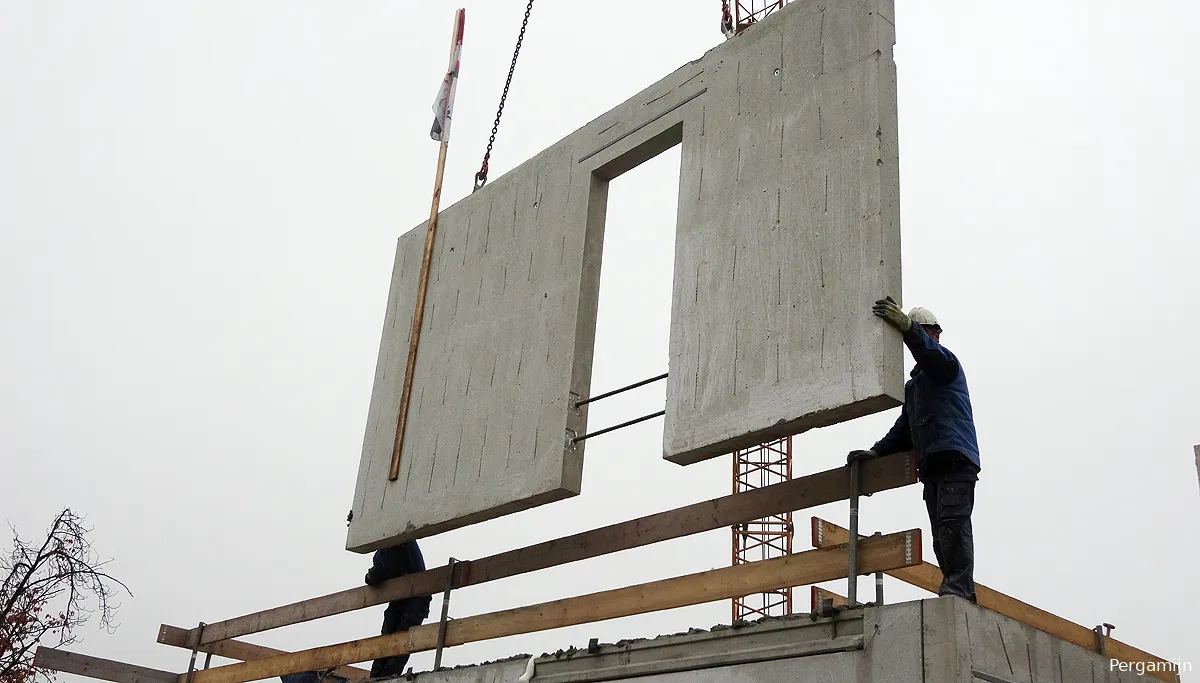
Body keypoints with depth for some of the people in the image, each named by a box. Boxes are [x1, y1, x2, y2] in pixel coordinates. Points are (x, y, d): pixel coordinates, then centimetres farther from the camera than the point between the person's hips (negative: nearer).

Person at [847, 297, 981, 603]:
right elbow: (904, 430, 30)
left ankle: (958, 589, -29)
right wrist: (876, 452, 16)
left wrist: (907, 326, -36)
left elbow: (933, 354, -20)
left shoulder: (945, 363, 7)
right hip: (931, 465, 9)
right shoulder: (913, 383, 32)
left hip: (956, 460, -9)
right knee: (942, 536, 0)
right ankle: (962, 594, -3)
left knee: (952, 523, -21)